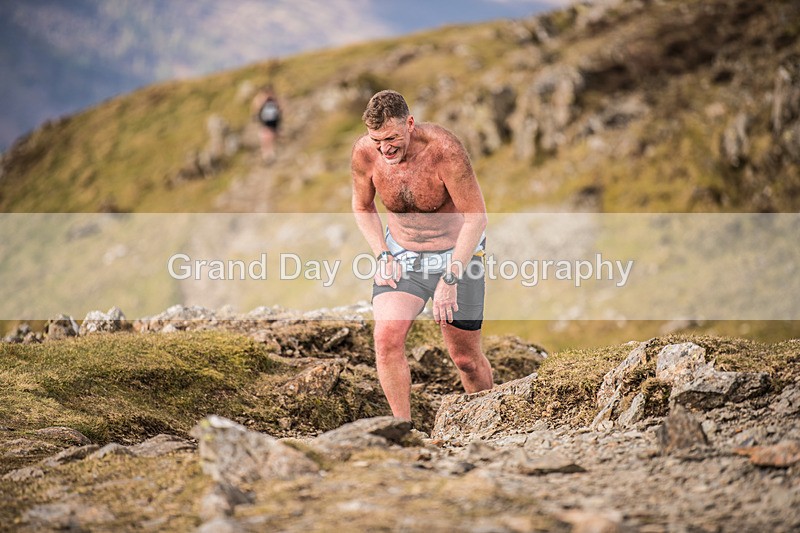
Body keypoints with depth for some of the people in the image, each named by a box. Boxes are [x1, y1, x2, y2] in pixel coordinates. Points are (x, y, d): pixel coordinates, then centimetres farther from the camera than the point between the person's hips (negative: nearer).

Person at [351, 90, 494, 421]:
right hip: (400, 255, 3)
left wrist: (451, 279, -26)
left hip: (456, 255, -3)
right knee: (386, 338, -20)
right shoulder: (364, 153, -15)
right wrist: (382, 255, -8)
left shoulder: (444, 149, -28)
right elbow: (362, 207, 5)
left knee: (465, 357, 5)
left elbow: (476, 217, -22)